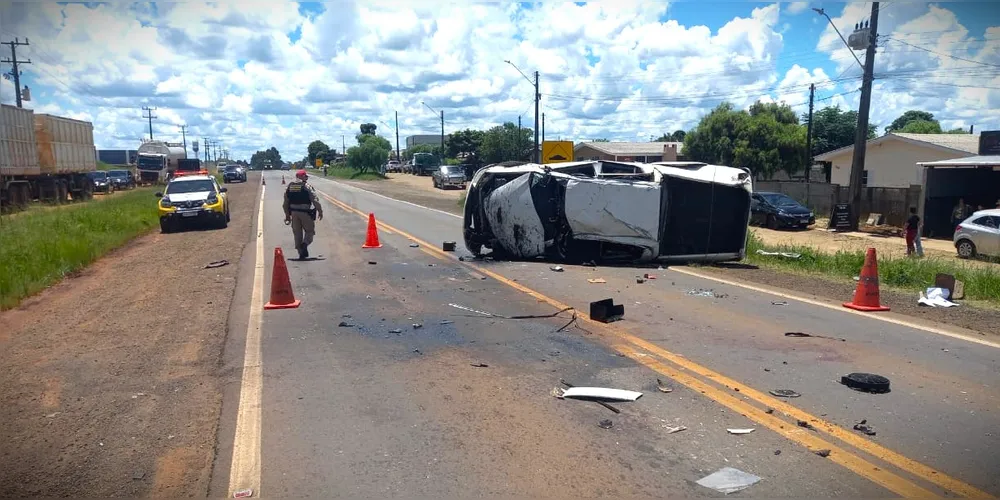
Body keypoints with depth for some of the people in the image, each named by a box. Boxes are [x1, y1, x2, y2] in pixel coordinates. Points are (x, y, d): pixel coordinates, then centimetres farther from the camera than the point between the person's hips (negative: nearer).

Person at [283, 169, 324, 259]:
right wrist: (320, 211, -2)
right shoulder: (307, 187, -8)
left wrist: (287, 215, 20)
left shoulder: (289, 187, 9)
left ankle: (301, 253, 12)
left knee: (297, 233, 11)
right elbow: (315, 200, -11)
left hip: (294, 213, 5)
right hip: (305, 212, -5)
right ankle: (305, 243, -19)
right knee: (309, 231, 8)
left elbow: (286, 203, 13)